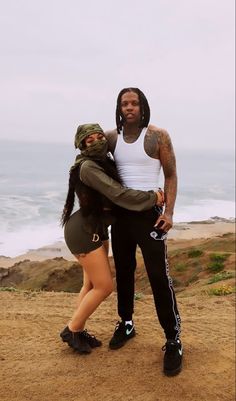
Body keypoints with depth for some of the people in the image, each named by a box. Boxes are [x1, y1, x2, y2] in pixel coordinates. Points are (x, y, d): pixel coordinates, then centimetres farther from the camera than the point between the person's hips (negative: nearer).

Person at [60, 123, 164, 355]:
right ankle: (71, 330, 12)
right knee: (104, 286, -4)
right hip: (83, 231, -9)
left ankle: (78, 330, 26)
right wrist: (152, 197, -18)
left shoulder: (105, 162, 9)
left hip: (96, 229, 9)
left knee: (92, 283, 13)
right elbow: (119, 195, -26)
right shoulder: (88, 167, -21)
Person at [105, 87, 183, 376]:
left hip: (149, 214, -4)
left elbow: (171, 175, -3)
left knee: (159, 276, -6)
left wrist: (169, 212, -15)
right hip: (120, 214, 5)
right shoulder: (111, 138, 5)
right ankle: (126, 324, 33)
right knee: (123, 272, 14)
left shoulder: (158, 136, -6)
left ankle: (173, 341, 5)